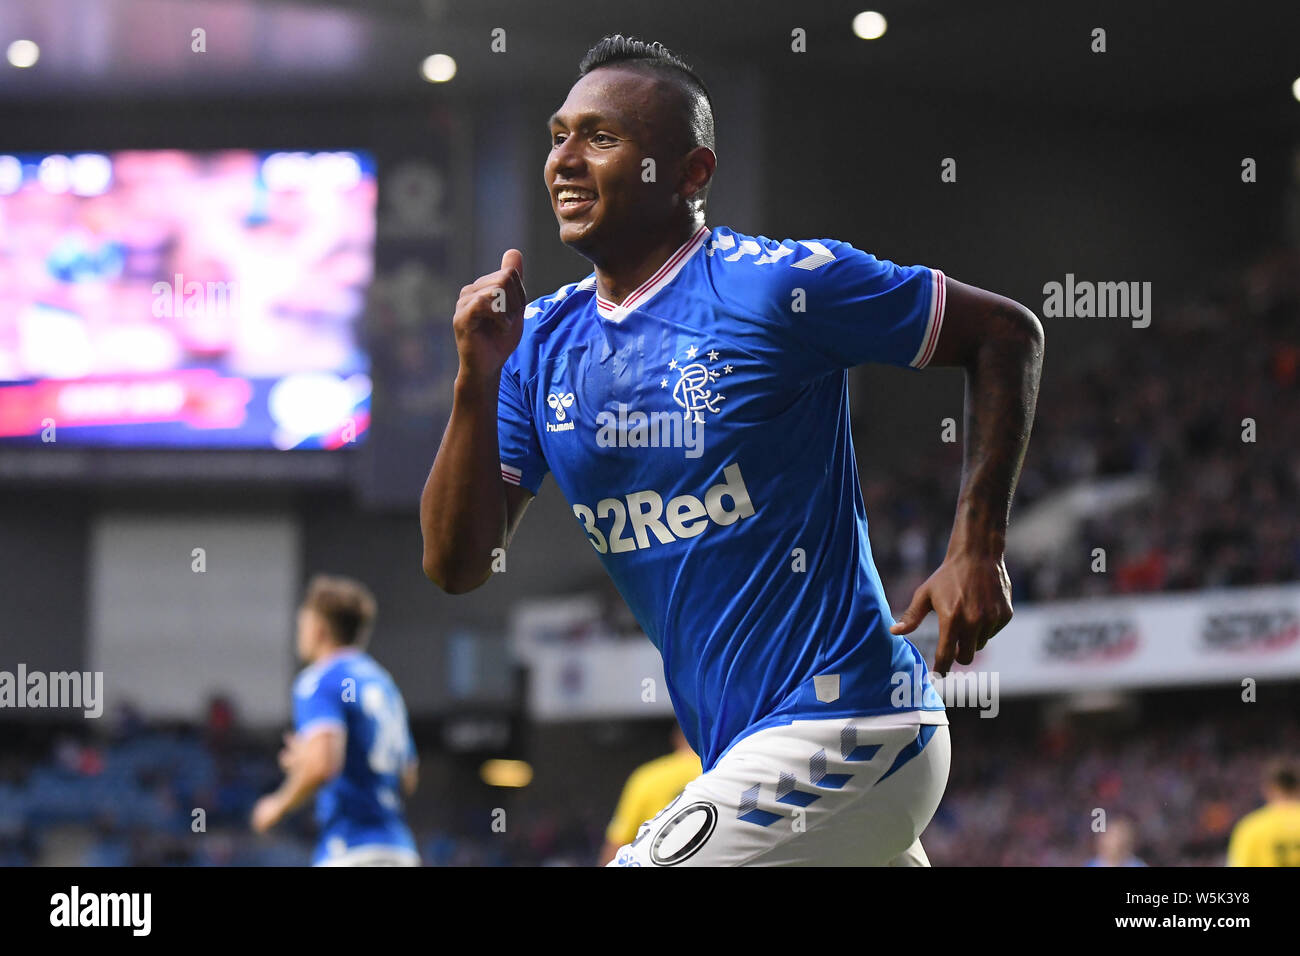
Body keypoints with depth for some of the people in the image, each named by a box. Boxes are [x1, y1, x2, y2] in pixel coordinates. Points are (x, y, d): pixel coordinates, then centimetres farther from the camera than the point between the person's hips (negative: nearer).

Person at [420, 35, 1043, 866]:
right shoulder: (542, 343, 8)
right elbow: (457, 566, 4)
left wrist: (979, 548, -9)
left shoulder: (775, 284, -12)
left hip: (839, 729, -8)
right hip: (744, 754, 8)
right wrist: (479, 379, -8)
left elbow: (1006, 333, -3)